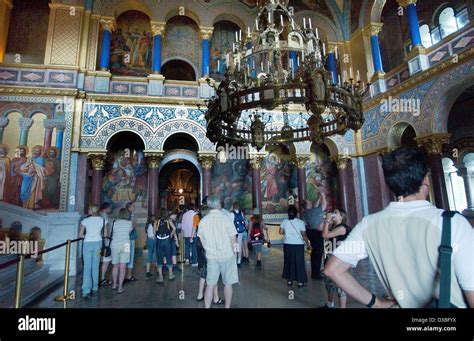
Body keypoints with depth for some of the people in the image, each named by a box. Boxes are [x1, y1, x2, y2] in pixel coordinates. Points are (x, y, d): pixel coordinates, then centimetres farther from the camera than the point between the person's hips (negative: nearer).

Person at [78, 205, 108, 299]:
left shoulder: (85, 220, -1)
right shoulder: (103, 220, 2)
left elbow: (80, 235, 0)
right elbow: (105, 235, 5)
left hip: (87, 244, -1)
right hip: (98, 243, 2)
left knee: (87, 267, 1)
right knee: (95, 267, 14)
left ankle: (86, 291, -5)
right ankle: (94, 288, 24)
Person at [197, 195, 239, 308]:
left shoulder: (203, 221, -4)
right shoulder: (225, 218, -15)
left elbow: (202, 240, 6)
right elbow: (233, 239, -10)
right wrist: (234, 252, 7)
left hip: (211, 257, 3)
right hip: (227, 256, -3)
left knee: (210, 284, 12)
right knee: (228, 283, 11)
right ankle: (227, 306, 20)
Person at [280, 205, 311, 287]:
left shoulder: (284, 221, -3)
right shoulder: (300, 222, -9)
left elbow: (281, 232, -1)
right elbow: (304, 235, -8)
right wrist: (308, 243, 3)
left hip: (288, 244, 2)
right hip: (298, 245, -2)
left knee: (289, 262, 13)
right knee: (299, 263, 7)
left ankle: (289, 280, 20)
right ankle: (300, 282, 13)